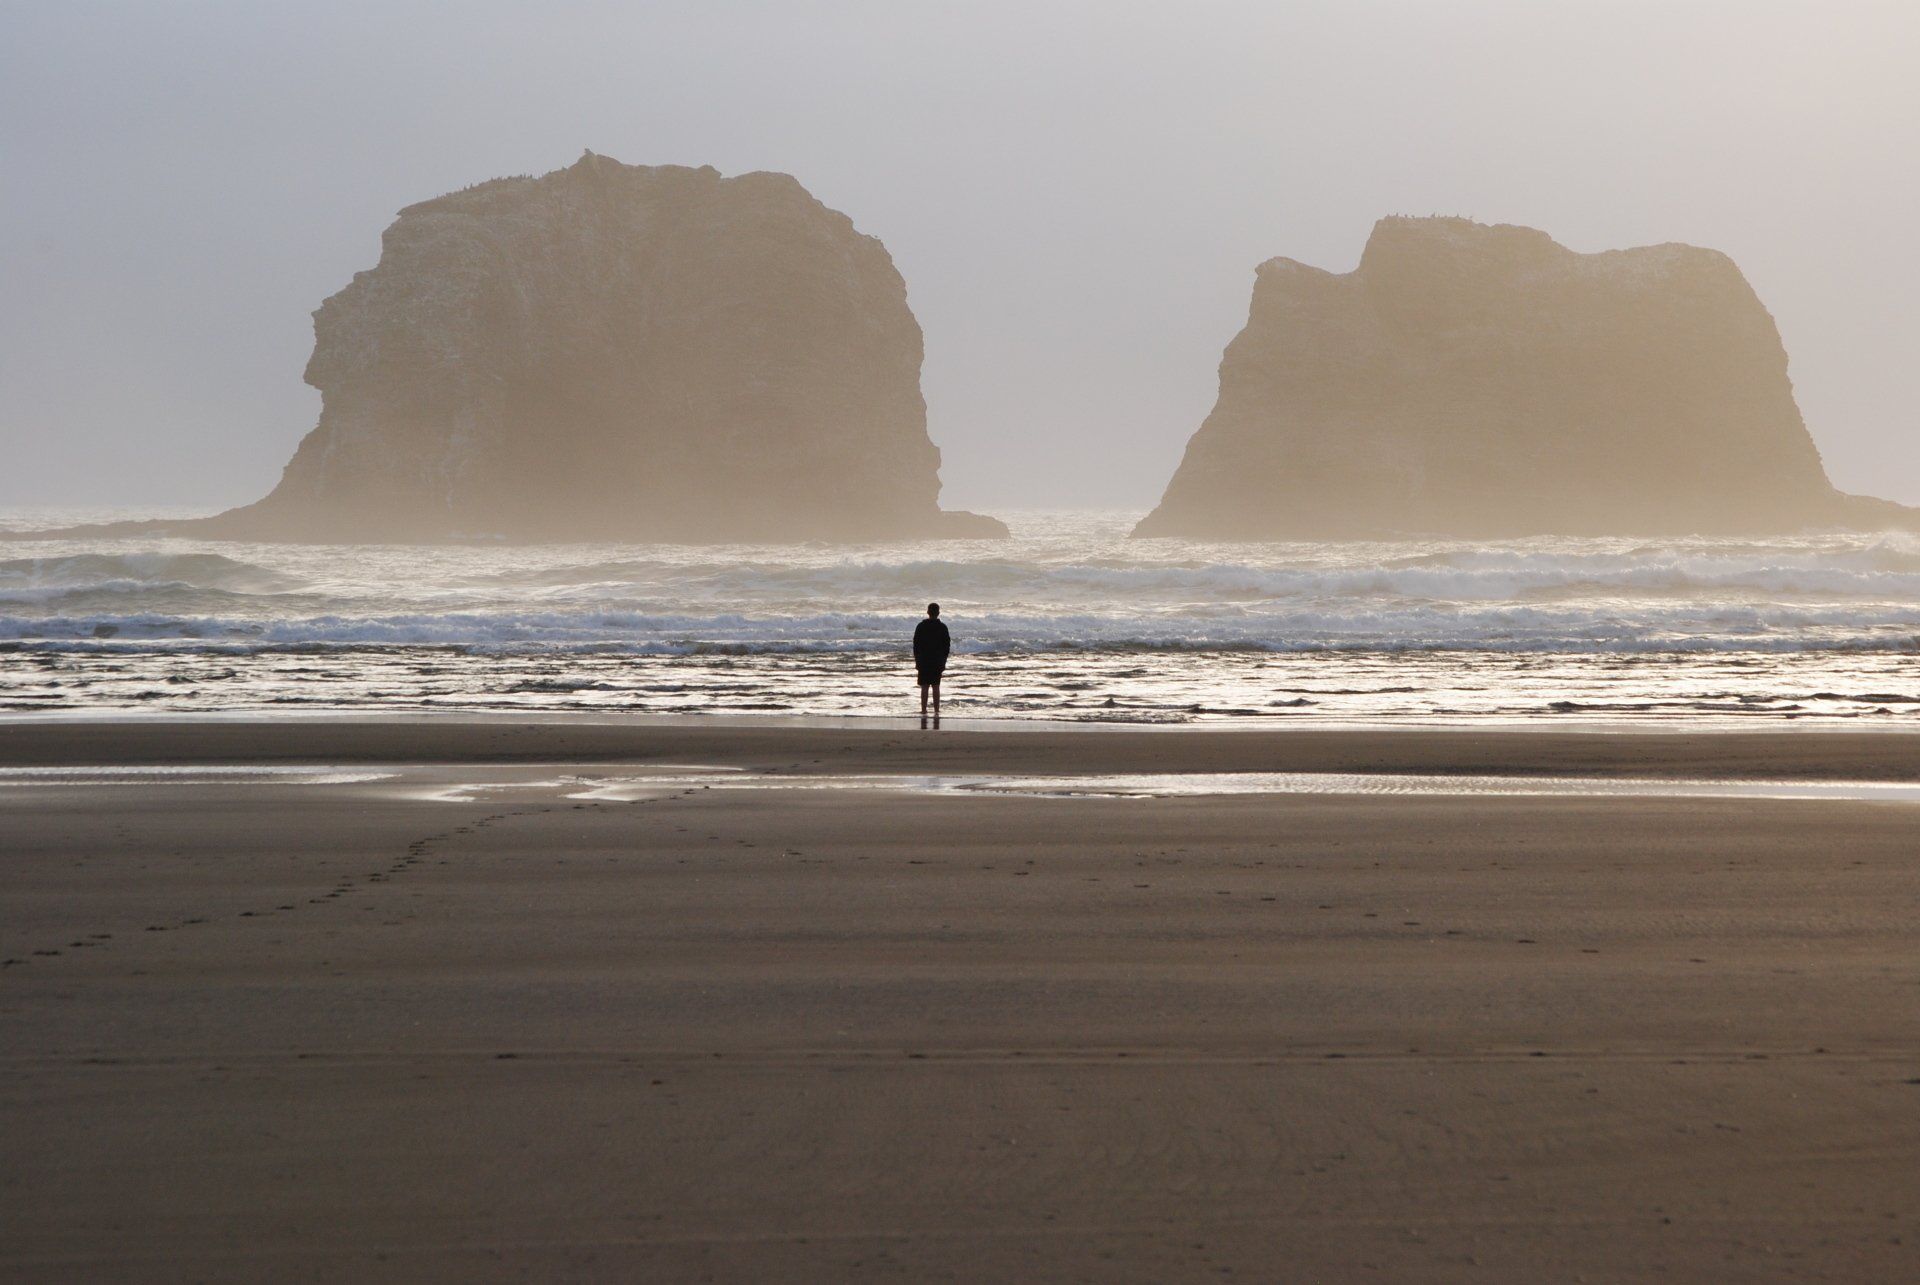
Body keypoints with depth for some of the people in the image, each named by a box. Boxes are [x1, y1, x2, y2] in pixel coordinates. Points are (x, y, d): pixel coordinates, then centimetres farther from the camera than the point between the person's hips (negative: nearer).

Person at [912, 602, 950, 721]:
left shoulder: (921, 627, -4)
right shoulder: (942, 628, -2)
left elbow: (916, 645, -2)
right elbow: (947, 645, 1)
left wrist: (916, 660, 6)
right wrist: (943, 661, 10)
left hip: (924, 662, -1)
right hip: (938, 662, 1)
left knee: (924, 688, 0)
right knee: (936, 687, 8)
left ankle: (923, 712, -4)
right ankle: (936, 712, 7)